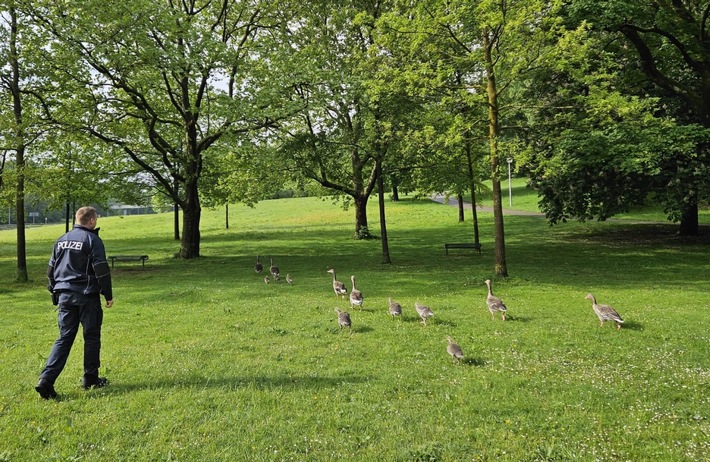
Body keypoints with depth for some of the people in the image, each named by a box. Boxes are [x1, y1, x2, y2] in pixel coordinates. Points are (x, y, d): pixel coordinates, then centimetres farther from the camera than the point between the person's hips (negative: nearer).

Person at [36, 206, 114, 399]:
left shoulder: (61, 240, 12)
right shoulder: (92, 240, -9)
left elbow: (51, 270, 17)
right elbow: (101, 271, -12)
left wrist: (55, 293, 25)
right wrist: (108, 295, -4)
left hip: (64, 295, 6)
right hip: (87, 296, -6)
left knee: (64, 338, 8)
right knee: (92, 337, 8)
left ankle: (46, 379, -4)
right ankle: (90, 378, 15)